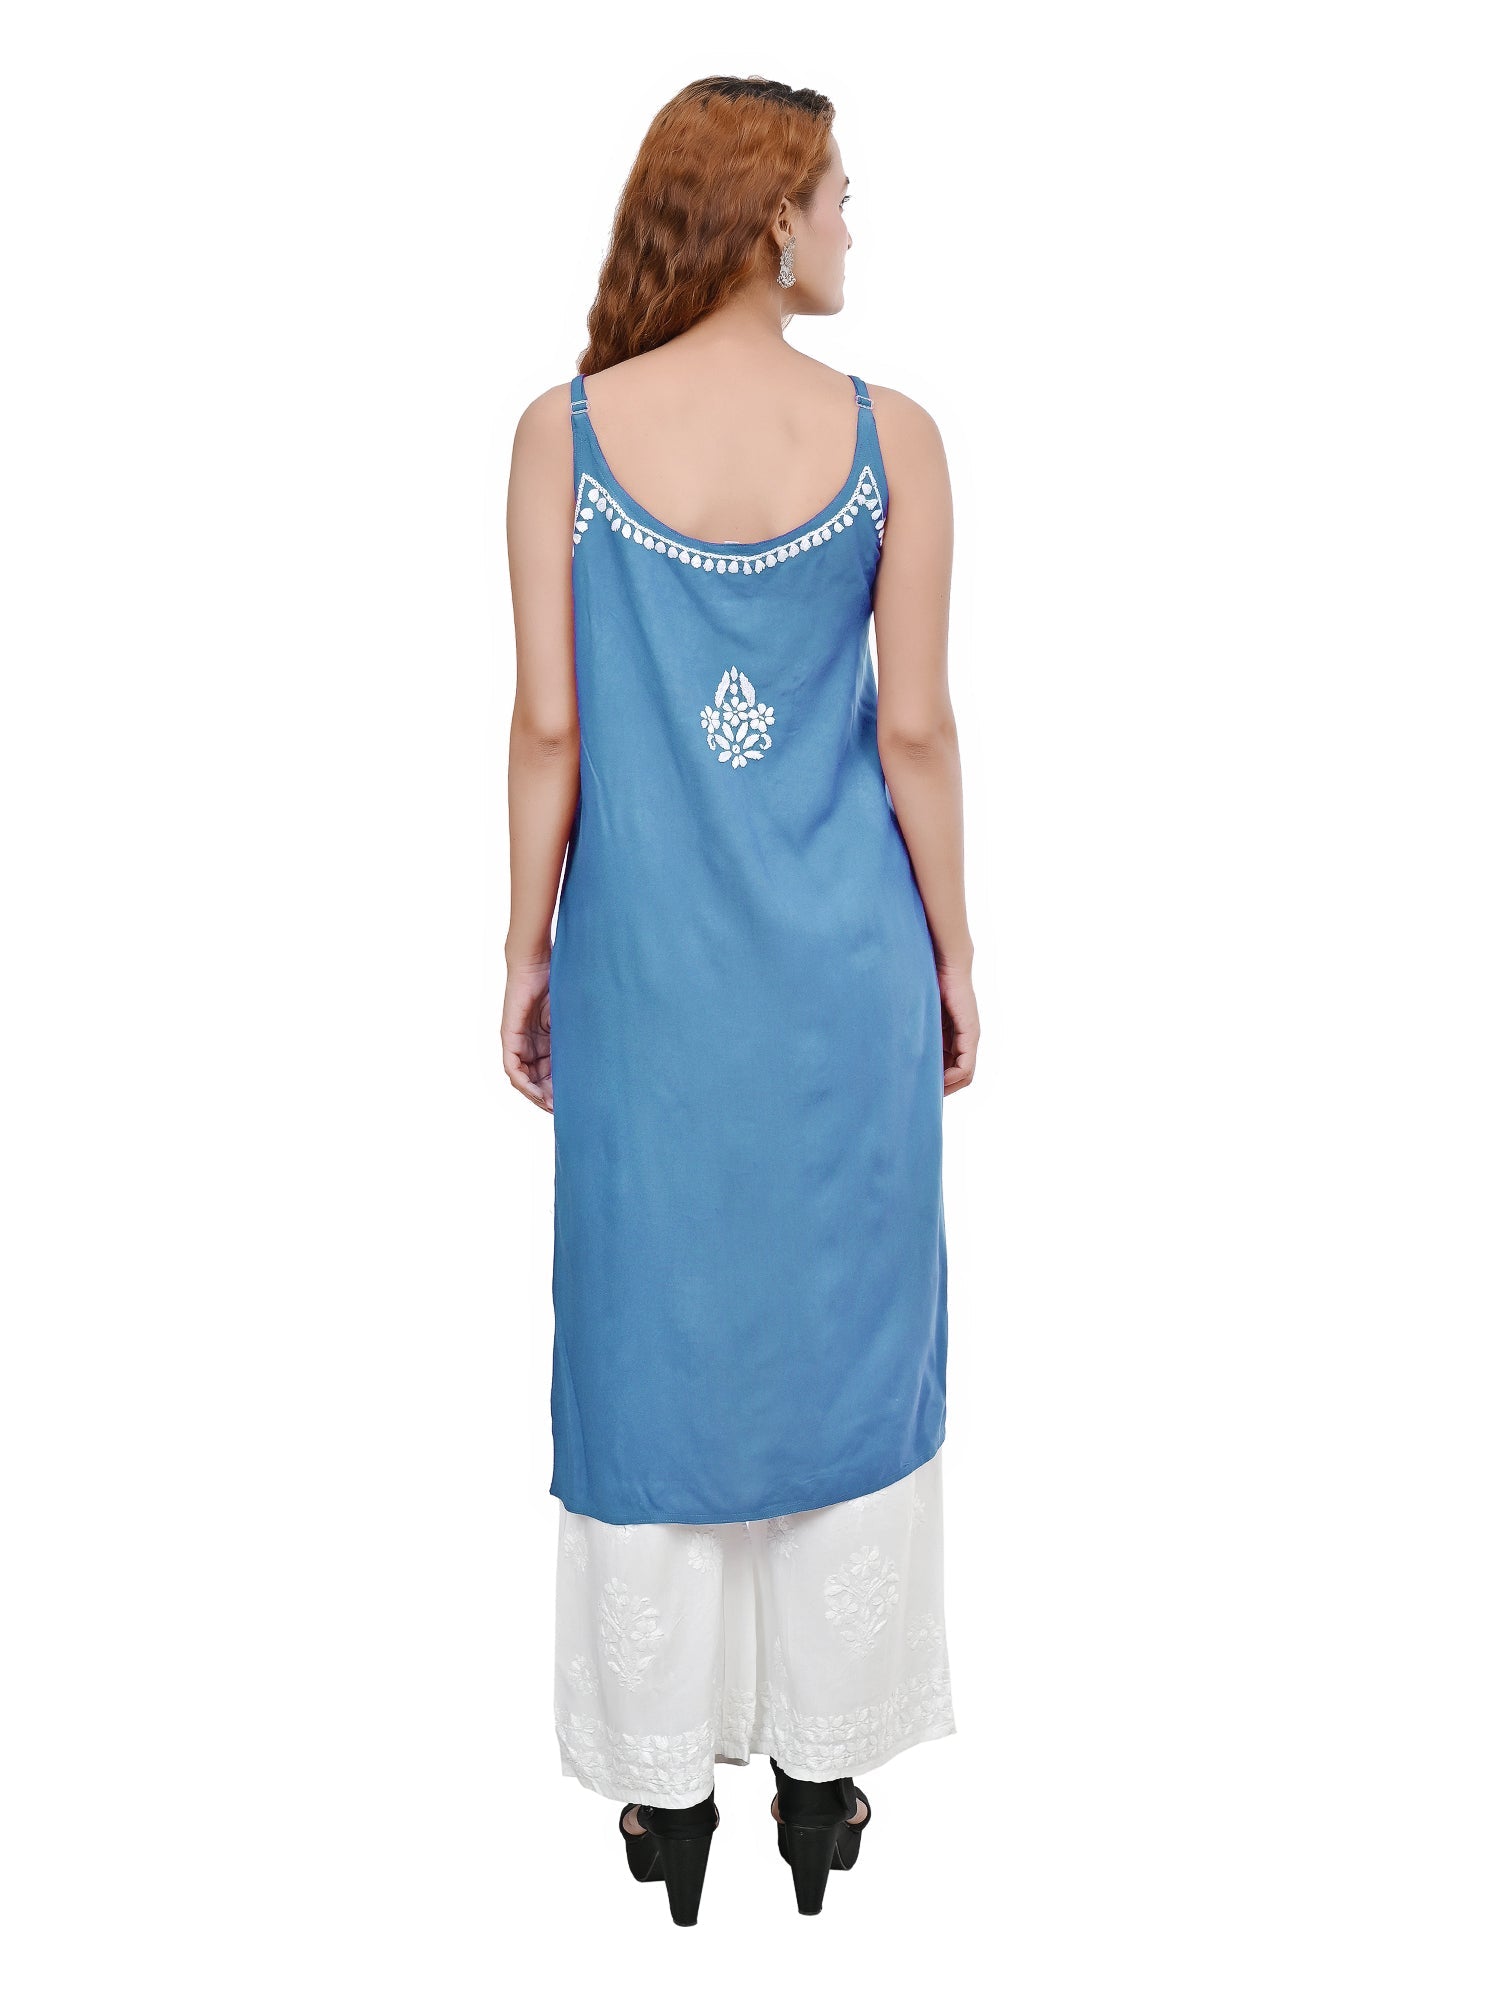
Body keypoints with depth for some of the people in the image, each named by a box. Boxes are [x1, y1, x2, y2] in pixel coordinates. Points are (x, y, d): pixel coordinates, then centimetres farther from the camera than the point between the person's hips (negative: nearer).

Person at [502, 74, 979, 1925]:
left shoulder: (564, 433, -5)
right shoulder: (890, 435, -5)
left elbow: (549, 725, -5)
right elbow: (914, 728, -4)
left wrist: (529, 950, 6)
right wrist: (951, 949, 7)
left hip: (648, 963, 0)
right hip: (844, 965, 0)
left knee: (650, 1338, 12)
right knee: (839, 1337, 14)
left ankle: (668, 1786, 25)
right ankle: (824, 1772, 27)